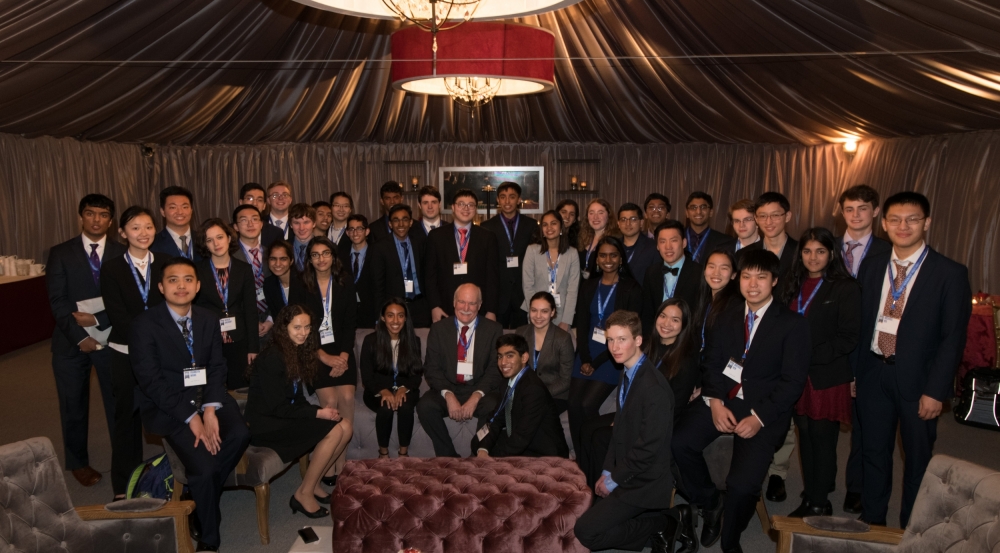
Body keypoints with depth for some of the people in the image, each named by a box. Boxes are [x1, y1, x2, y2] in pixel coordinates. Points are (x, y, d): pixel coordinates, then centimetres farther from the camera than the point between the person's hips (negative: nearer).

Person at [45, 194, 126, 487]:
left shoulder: (122, 254, 2)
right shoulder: (61, 253, 1)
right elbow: (57, 301, -5)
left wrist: (98, 319, -15)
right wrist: (80, 337, -13)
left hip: (111, 338, 0)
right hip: (71, 341, 0)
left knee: (118, 401, 5)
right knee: (74, 405, 11)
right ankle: (78, 462, 28)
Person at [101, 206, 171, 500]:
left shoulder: (167, 263, 5)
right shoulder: (111, 269, -1)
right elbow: (117, 316, -8)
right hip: (126, 354, -1)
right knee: (127, 417, 8)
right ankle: (124, 487, 21)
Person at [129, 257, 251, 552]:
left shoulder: (208, 319, 8)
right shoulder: (144, 324, -7)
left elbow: (217, 367, 4)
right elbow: (150, 381, -13)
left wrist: (210, 409, -14)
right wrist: (191, 417, -19)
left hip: (208, 397, 5)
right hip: (168, 406, -4)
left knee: (240, 434, -25)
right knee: (204, 468, -23)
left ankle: (196, 501, 1)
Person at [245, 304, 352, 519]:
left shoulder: (298, 352, 8)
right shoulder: (273, 357, -19)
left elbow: (297, 398, 9)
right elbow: (277, 407, -20)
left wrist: (320, 411, -8)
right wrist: (318, 413, -18)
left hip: (287, 417, 9)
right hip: (267, 424, -9)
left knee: (345, 426, -8)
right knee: (334, 431, -21)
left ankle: (313, 483, 6)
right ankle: (303, 494, -6)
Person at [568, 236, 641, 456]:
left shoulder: (632, 289, -4)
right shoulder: (588, 287, 10)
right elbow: (581, 325, 6)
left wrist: (596, 363, -10)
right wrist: (585, 359, -8)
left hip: (612, 356, -4)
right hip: (586, 354, 4)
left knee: (588, 405, -17)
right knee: (573, 405, -9)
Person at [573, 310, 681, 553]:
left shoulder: (653, 387, -25)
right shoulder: (627, 375, 5)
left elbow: (649, 448, -24)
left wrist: (614, 479, -14)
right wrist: (607, 472, 3)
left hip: (643, 481, -9)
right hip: (624, 473, 9)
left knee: (585, 532, -12)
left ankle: (660, 525, 0)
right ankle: (657, 518, 14)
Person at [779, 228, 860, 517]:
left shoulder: (845, 288, -5)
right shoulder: (794, 285, 11)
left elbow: (848, 338, -10)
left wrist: (811, 356, -17)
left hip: (827, 378, -5)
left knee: (823, 441, 3)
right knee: (805, 438, 11)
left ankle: (820, 504, 16)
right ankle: (809, 499, 23)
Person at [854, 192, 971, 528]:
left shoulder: (950, 273, -8)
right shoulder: (871, 267, 5)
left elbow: (953, 338, -10)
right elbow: (861, 323, 6)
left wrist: (936, 391, -14)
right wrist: (854, 371, 2)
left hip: (916, 378, -3)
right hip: (873, 373, 3)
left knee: (918, 457, 12)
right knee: (874, 452, 15)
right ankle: (871, 521, 32)